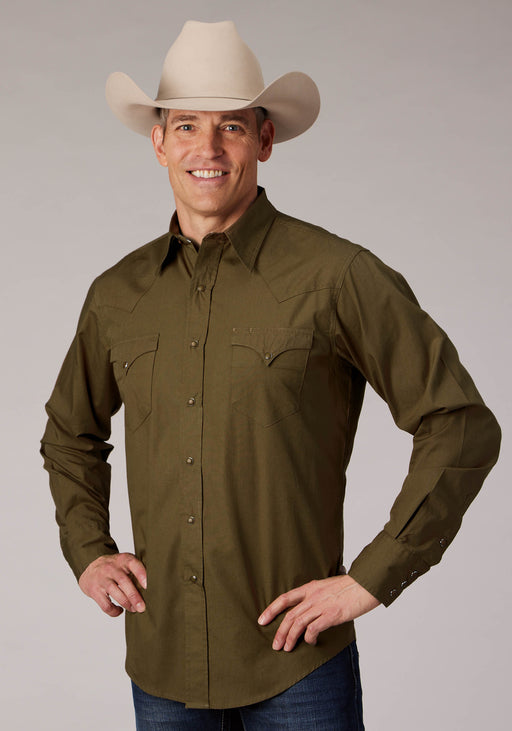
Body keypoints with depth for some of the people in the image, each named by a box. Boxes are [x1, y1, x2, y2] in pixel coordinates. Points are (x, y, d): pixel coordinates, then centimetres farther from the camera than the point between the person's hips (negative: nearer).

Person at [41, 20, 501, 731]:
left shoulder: (336, 276, -10)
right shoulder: (118, 294, 4)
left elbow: (461, 428, -8)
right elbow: (71, 434, 21)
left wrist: (373, 577, -10)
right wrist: (87, 552, 8)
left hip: (296, 665, -4)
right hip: (161, 663, 4)